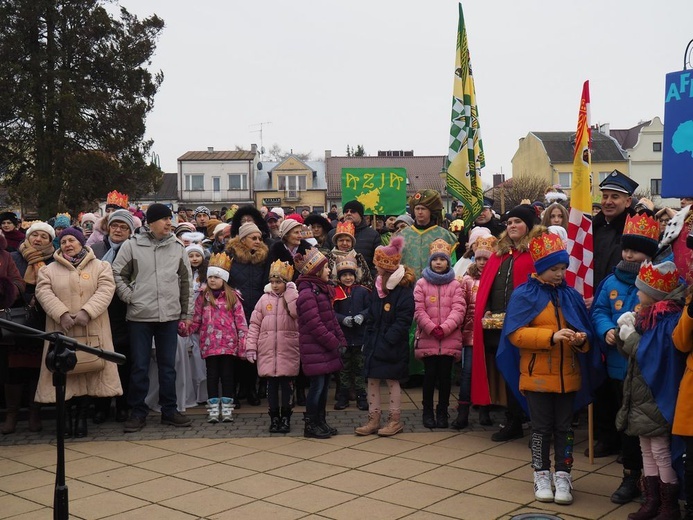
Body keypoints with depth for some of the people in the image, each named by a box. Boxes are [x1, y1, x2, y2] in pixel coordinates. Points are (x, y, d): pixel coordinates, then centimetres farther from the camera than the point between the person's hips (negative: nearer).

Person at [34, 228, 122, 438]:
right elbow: (44, 293, -4)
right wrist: (62, 314, -20)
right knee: (64, 373, 2)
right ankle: (66, 418, 13)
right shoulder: (49, 270, 10)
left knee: (88, 372, 2)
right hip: (62, 330, 1)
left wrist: (86, 312, -21)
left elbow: (105, 290, -6)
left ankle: (82, 418, 11)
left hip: (92, 330, -1)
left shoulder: (100, 267, 7)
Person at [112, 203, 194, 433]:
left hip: (169, 316, 2)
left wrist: (187, 312, 10)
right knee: (139, 367, 4)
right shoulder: (132, 245, -2)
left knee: (168, 366, 10)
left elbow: (186, 280, 11)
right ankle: (138, 413, 14)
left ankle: (169, 410, 19)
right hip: (140, 316, -2)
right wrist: (129, 296, -5)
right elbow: (117, 273, 3)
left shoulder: (177, 247, 6)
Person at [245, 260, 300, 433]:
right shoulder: (265, 299, 6)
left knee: (286, 384, 4)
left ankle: (286, 418, 16)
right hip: (268, 350, 2)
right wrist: (251, 346, -2)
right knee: (271, 384, 7)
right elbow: (254, 324, 5)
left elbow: (297, 312, -21)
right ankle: (274, 417, 18)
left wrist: (290, 292, -14)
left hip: (288, 351, -2)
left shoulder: (293, 297, 2)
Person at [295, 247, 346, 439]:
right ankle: (310, 425, 9)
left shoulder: (323, 290, 15)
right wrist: (335, 344, -15)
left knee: (324, 385, 13)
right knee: (317, 385, -2)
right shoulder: (307, 294, -16)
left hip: (327, 349, 9)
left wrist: (341, 341, 9)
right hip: (315, 350, -9)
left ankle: (321, 421, 23)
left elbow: (332, 319, 18)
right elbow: (315, 326, -20)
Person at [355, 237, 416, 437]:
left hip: (392, 346, -7)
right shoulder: (378, 286, 11)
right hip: (374, 344, 7)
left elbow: (403, 321, -17)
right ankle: (373, 420, 17)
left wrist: (386, 341, -19)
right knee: (372, 380, 8)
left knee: (392, 381, 3)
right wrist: (368, 340, 8)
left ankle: (395, 420, 16)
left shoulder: (404, 290, -13)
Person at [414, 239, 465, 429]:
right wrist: (432, 328, -14)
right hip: (427, 338, -1)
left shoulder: (455, 285, 6)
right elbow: (418, 310, -2)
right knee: (430, 374, 2)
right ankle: (428, 411, 14)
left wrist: (444, 328, -16)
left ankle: (442, 412, 16)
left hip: (449, 339, 1)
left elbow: (459, 309, -3)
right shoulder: (421, 284, 5)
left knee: (445, 375, 4)